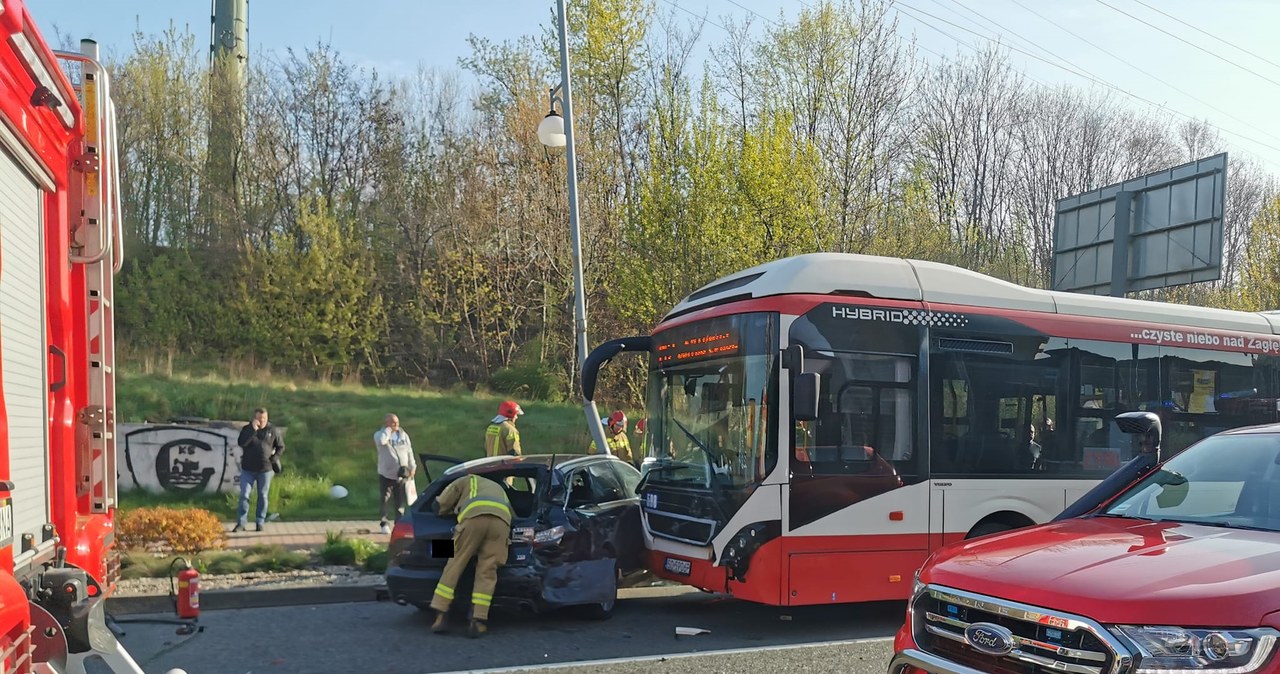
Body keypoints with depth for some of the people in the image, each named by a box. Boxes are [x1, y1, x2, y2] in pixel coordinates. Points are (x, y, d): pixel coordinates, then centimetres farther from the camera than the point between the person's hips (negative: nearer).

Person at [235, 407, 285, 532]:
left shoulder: (273, 430, 1)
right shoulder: (247, 429, 1)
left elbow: (281, 447, 9)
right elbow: (241, 443, -17)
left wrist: (274, 458, -7)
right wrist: (253, 430, -23)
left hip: (265, 469, 0)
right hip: (248, 469, 0)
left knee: (263, 496, 6)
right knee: (244, 495, -3)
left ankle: (261, 522, 14)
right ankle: (241, 523, 2)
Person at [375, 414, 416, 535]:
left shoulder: (404, 435, 10)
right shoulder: (379, 434, -2)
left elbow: (409, 452, 13)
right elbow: (381, 441, -28)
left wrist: (412, 467, 6)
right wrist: (388, 429, -15)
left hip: (401, 475, 3)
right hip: (386, 475, -3)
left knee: (400, 502, 4)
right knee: (386, 501, 0)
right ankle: (384, 523, 12)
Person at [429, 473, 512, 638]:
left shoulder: (466, 481, 35)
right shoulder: (498, 488, 46)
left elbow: (440, 506, 30)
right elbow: (512, 514, 39)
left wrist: (455, 510, 48)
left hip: (474, 516, -3)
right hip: (502, 520, 3)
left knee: (455, 564, 6)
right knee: (487, 572, 5)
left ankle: (441, 616, 4)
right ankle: (479, 623, -1)